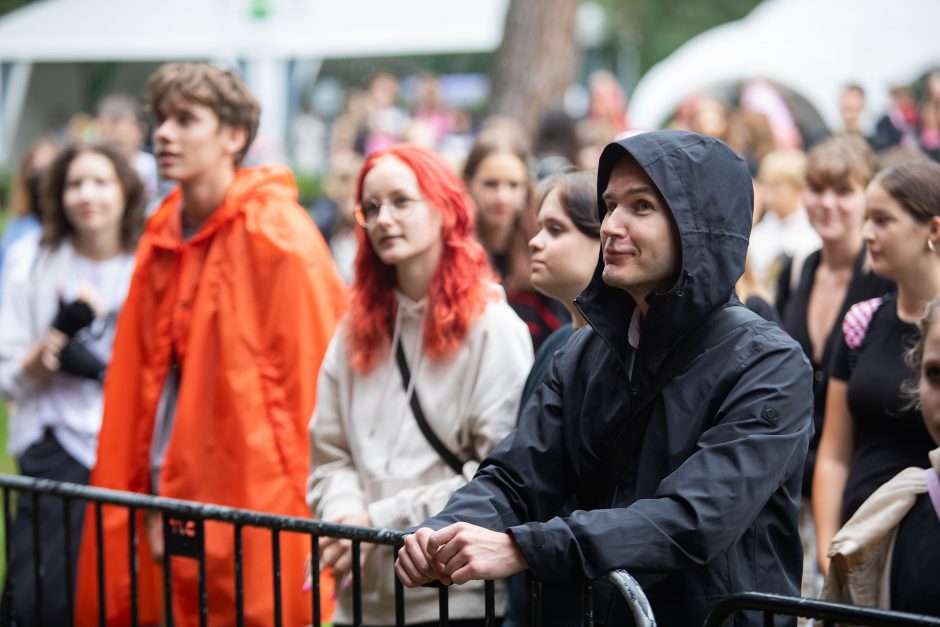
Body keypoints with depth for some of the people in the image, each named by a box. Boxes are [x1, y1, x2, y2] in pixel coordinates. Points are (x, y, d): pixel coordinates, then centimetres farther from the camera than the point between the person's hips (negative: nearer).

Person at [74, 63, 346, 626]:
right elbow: (137, 382, 13)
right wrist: (146, 500, 10)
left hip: (257, 510, -7)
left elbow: (309, 375, -11)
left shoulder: (278, 236, -10)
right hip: (176, 506, 7)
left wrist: (298, 510, -12)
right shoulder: (162, 237, 12)